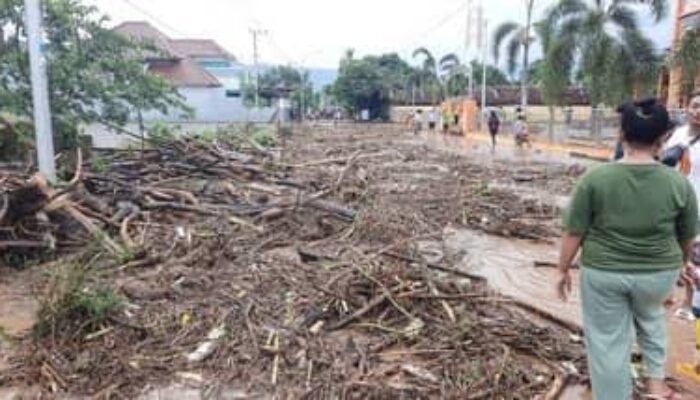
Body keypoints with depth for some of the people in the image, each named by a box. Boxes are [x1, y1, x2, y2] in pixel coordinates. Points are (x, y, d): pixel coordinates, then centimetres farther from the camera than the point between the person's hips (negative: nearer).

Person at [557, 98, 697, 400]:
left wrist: (563, 270, 3)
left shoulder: (594, 178, -15)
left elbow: (573, 233, -11)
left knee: (607, 341, 12)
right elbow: (688, 237, 5)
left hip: (603, 273, -2)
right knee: (650, 317, 33)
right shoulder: (679, 183, -9)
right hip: (658, 273, 3)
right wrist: (684, 261, 25)